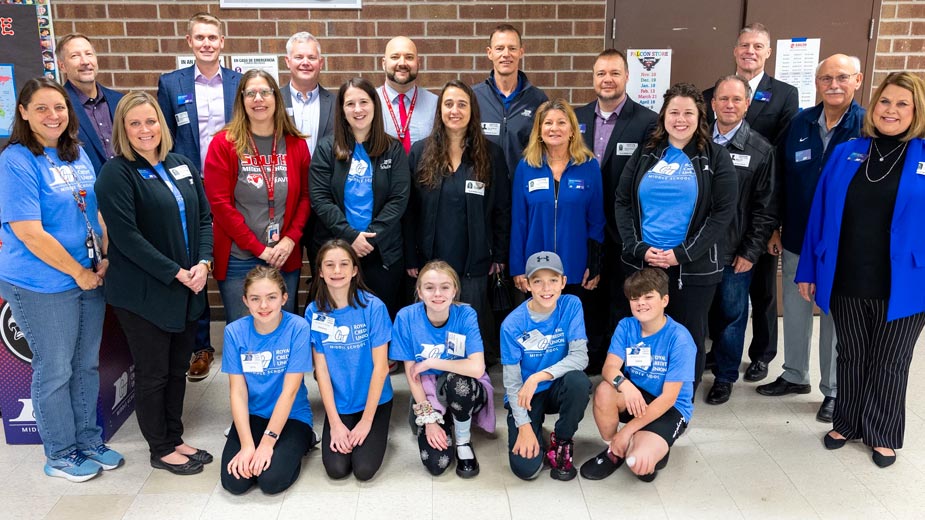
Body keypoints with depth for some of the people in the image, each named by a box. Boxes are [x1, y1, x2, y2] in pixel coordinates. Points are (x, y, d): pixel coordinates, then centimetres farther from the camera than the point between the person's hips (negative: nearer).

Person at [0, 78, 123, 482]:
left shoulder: (78, 155, 6)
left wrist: (104, 259, 2)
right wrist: (78, 272, -14)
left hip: (89, 279, 7)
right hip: (42, 286, -6)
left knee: (87, 364, 16)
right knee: (55, 370, 7)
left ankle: (89, 440, 32)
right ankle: (60, 453, 24)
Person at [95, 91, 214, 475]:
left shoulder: (182, 165, 8)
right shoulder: (116, 174, -10)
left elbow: (204, 217, 8)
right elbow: (126, 236, -17)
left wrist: (203, 263, -8)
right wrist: (175, 273, -18)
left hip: (188, 289, 6)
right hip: (143, 293, -6)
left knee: (178, 368, 16)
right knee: (153, 373, 7)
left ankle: (174, 437, 31)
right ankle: (161, 449, 23)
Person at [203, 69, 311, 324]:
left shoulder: (296, 144, 4)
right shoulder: (223, 144, -4)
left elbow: (305, 196, 7)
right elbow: (220, 203, -9)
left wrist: (291, 239, -8)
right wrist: (258, 248, -12)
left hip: (285, 258, 3)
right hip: (238, 260, -2)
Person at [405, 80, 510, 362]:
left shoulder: (490, 154, 1)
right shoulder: (420, 153, 2)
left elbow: (502, 209, 2)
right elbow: (409, 209, 1)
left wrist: (500, 255, -1)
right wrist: (411, 258, -3)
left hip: (474, 262, -1)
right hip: (430, 259, 1)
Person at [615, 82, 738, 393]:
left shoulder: (715, 157, 1)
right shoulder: (645, 154, 9)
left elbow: (723, 212, -6)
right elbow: (623, 202, 5)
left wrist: (682, 253, -14)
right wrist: (640, 248, -9)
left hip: (694, 268, -2)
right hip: (643, 263, 2)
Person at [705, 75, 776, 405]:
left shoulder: (761, 150, -2)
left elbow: (766, 208, -3)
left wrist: (751, 252, -8)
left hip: (736, 253, -1)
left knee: (732, 315, 10)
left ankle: (725, 376, 27)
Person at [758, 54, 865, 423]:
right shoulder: (800, 123, 1)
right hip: (796, 239, 4)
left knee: (835, 317, 9)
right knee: (794, 310, 15)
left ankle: (833, 390, 25)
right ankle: (794, 375, 34)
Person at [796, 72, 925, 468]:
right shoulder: (845, 154, 2)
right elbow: (819, 215, 4)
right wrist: (809, 270, 3)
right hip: (846, 282, 2)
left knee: (889, 363, 13)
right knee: (851, 357, 17)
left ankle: (883, 435, 31)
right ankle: (847, 423, 35)